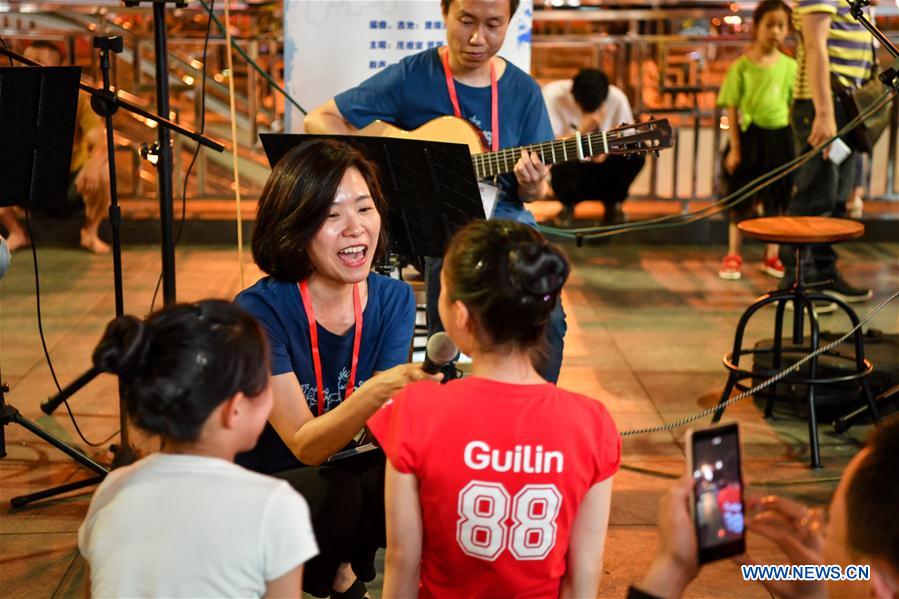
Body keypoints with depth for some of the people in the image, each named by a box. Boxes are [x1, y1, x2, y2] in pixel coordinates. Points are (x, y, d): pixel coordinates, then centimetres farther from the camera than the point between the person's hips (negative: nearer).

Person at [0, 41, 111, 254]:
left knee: (103, 173, -34)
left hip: (73, 178, -2)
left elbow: (101, 142, -24)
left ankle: (90, 233, -5)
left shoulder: (78, 99, -13)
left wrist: (94, 164, -47)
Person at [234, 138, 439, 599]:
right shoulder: (260, 311, -21)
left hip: (344, 471, 4)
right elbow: (305, 445, -26)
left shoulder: (393, 298, -6)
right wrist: (378, 390, -44)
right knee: (336, 495, -34)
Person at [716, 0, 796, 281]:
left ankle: (772, 256, 22)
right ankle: (733, 255, 17)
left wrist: (795, 143, 3)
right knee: (741, 199, 6)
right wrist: (735, 147, -8)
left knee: (776, 199, 10)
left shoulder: (790, 67, 1)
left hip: (780, 137, 3)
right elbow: (732, 109, -6)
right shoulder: (742, 66, -6)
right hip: (750, 136, -2)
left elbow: (794, 107, 6)